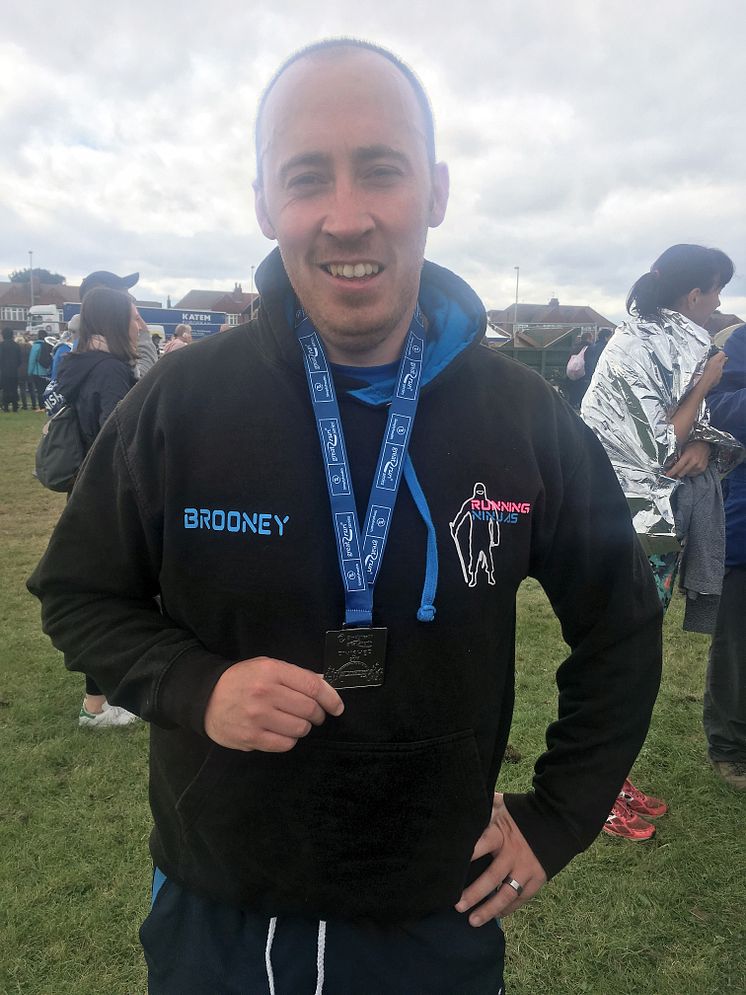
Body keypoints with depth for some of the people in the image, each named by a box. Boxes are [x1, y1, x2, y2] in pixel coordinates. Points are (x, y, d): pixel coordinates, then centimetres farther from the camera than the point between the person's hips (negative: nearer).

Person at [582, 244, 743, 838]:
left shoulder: (676, 343, 12)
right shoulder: (637, 350, -14)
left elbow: (682, 429, 12)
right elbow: (659, 448, -17)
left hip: (659, 520, 9)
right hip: (633, 522, -9)